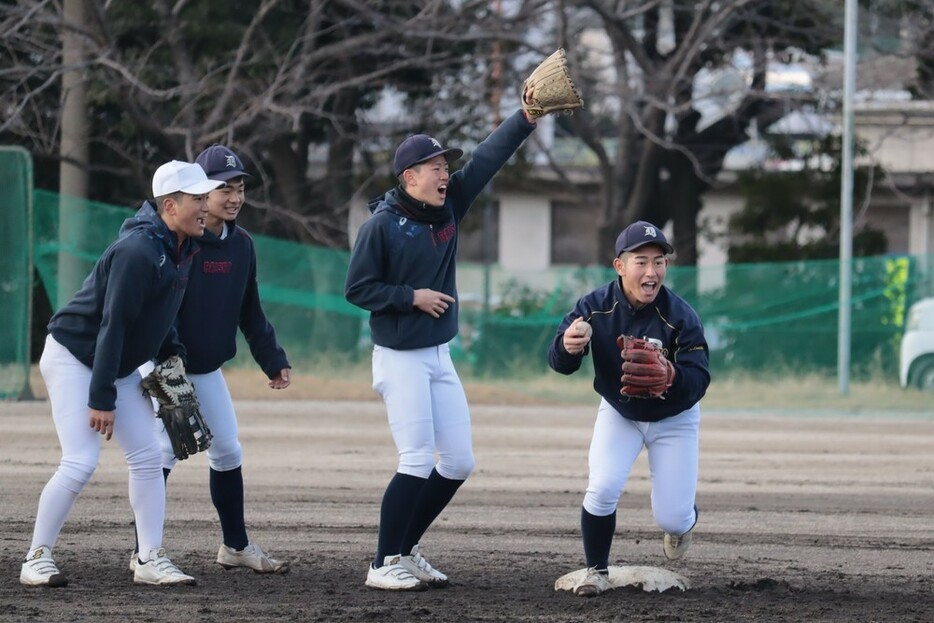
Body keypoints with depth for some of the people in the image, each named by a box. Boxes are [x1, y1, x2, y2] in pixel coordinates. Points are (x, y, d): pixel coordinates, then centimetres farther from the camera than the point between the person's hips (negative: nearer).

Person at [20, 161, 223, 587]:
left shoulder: (182, 249, 2)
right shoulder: (139, 251, -26)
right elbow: (113, 325, -27)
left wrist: (172, 355, 5)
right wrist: (102, 399, -27)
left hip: (119, 366, 9)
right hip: (72, 358, -9)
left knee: (147, 457, 4)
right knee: (80, 463, -16)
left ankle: (151, 560, 9)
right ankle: (37, 559, -6)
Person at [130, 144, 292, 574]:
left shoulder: (241, 244, 4)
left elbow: (250, 312, 13)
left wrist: (273, 361, 9)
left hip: (208, 369, 7)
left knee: (228, 452, 10)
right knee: (164, 450, -11)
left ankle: (236, 546, 22)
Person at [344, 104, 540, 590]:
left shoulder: (449, 207, 6)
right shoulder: (382, 224, -12)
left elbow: (487, 158, 1)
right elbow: (357, 289, -12)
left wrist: (526, 117, -9)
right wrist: (412, 297, -17)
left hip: (439, 358, 7)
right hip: (400, 359, -7)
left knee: (458, 463, 7)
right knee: (417, 463, -10)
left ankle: (406, 550, 20)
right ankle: (384, 565, -1)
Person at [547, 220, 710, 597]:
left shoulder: (680, 316, -29)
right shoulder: (596, 307, -23)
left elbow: (699, 382, -33)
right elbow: (559, 364, -23)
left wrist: (670, 377, -56)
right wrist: (567, 346, -48)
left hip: (673, 420, -1)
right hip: (619, 414, 1)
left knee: (671, 519, -4)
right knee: (602, 489, -21)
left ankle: (683, 522, 36)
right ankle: (596, 571, 3)